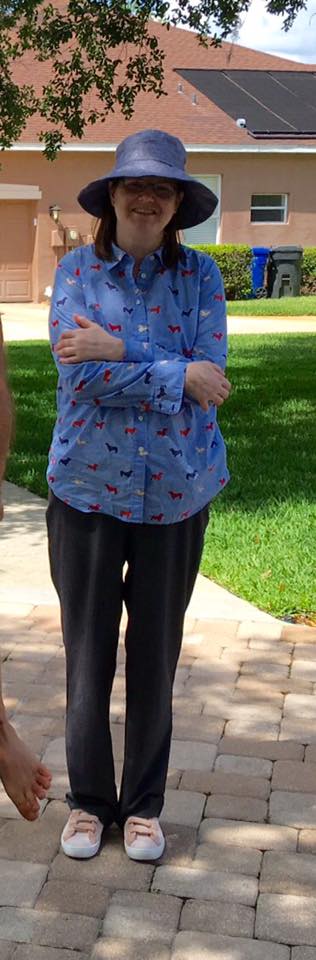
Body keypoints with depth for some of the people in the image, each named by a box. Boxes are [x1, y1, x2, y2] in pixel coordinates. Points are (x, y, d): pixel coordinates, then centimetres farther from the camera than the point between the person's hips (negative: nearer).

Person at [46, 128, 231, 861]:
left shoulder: (200, 274, 0)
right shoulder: (77, 269, -2)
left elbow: (210, 370, -13)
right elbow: (79, 369, -16)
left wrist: (119, 351, -21)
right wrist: (179, 374, -16)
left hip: (177, 492, 1)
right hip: (89, 489, 0)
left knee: (156, 651, 11)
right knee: (88, 649, 9)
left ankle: (144, 803, 29)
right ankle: (88, 799, 28)